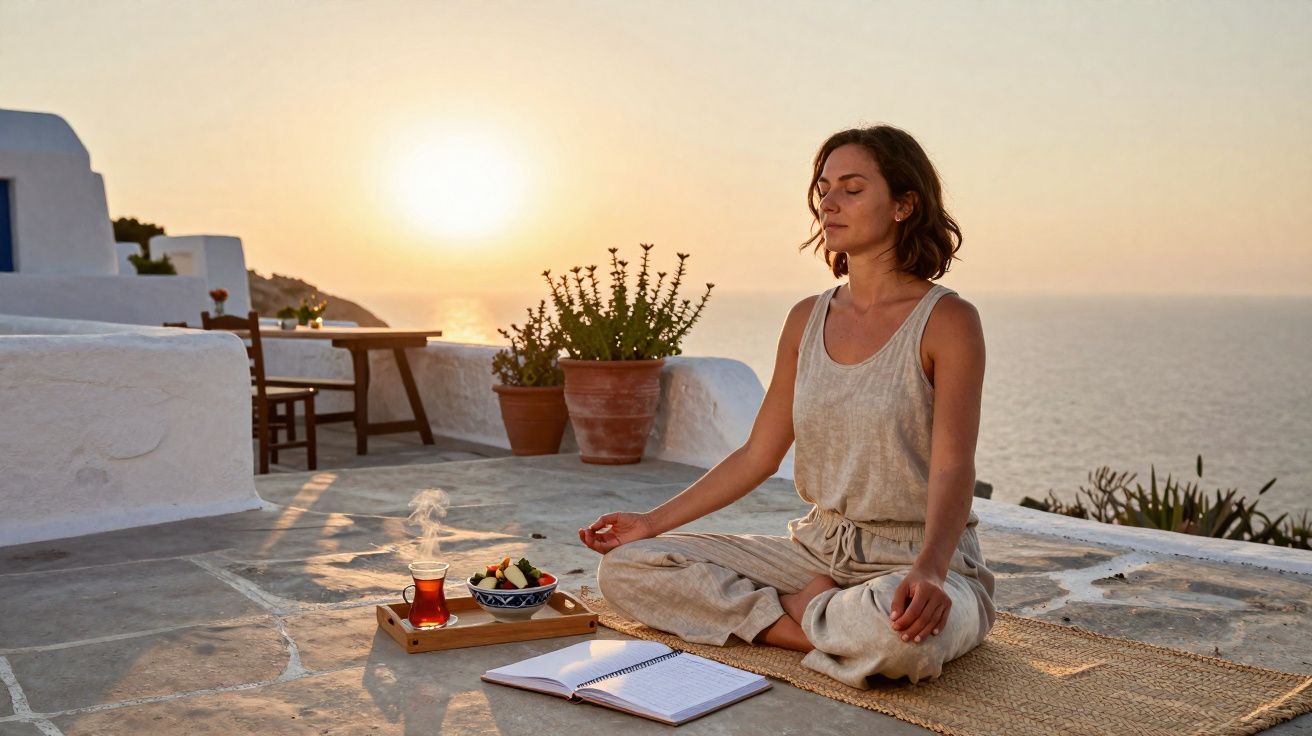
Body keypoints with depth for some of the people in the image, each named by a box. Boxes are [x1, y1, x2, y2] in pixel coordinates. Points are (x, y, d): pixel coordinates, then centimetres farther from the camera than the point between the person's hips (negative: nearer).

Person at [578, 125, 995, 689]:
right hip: (819, 549, 6)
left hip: (920, 561, -5)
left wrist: (928, 572, -38)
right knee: (624, 567, -6)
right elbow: (758, 455, 10)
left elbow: (953, 469, -20)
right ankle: (829, 623, -11)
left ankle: (804, 610, -8)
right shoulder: (807, 320, 7)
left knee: (896, 634, -43)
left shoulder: (947, 320, -10)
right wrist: (655, 521, 7)